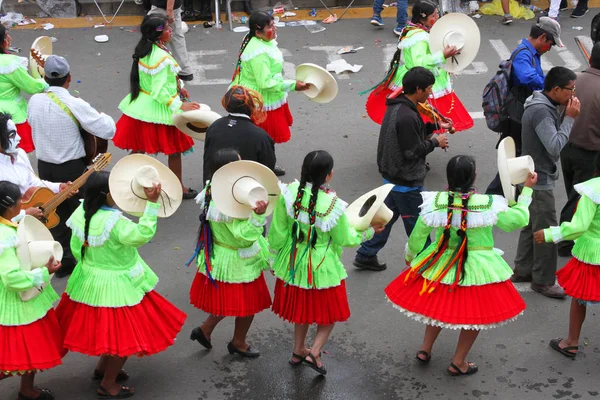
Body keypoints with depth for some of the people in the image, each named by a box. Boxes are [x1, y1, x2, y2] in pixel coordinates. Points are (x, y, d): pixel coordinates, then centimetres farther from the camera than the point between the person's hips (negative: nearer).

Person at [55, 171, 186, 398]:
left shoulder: (82, 213, -4)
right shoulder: (113, 222, -30)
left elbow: (76, 248, 6)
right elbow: (143, 235, -37)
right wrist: (152, 203, -39)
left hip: (90, 280, 9)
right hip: (115, 286, -8)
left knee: (106, 327, 29)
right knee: (125, 334, 8)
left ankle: (102, 368, 45)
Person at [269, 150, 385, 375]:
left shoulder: (289, 194, -17)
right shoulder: (333, 205, -26)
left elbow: (278, 232, -7)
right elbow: (344, 239, -10)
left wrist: (275, 256, 9)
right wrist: (369, 231, 6)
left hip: (294, 263, 4)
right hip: (323, 267, -4)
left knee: (301, 306, 25)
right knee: (330, 310, 18)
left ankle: (298, 351, 38)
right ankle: (314, 352, 7)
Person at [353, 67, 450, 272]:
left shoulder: (397, 106, 2)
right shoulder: (407, 116, -29)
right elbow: (413, 151, -24)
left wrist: (434, 126, 6)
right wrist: (435, 142, -9)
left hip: (392, 175, 10)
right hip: (407, 180, -10)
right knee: (417, 224, 7)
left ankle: (366, 255, 29)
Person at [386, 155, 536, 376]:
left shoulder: (436, 202, -12)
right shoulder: (488, 205, -17)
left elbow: (417, 235, -2)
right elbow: (518, 220, -4)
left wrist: (410, 256, 17)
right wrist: (527, 190, 6)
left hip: (441, 264, 3)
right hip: (477, 268, -3)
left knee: (438, 305, 27)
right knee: (476, 314, 17)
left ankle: (425, 350, 35)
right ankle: (458, 363, 25)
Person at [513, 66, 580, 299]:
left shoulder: (544, 105, 7)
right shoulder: (541, 111, -25)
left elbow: (552, 137, 9)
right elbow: (555, 147, -30)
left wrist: (566, 116, -4)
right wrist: (570, 118, -22)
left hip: (534, 178, 10)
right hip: (539, 181, -10)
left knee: (532, 226, 20)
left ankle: (522, 270, 32)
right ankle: (543, 281, 11)